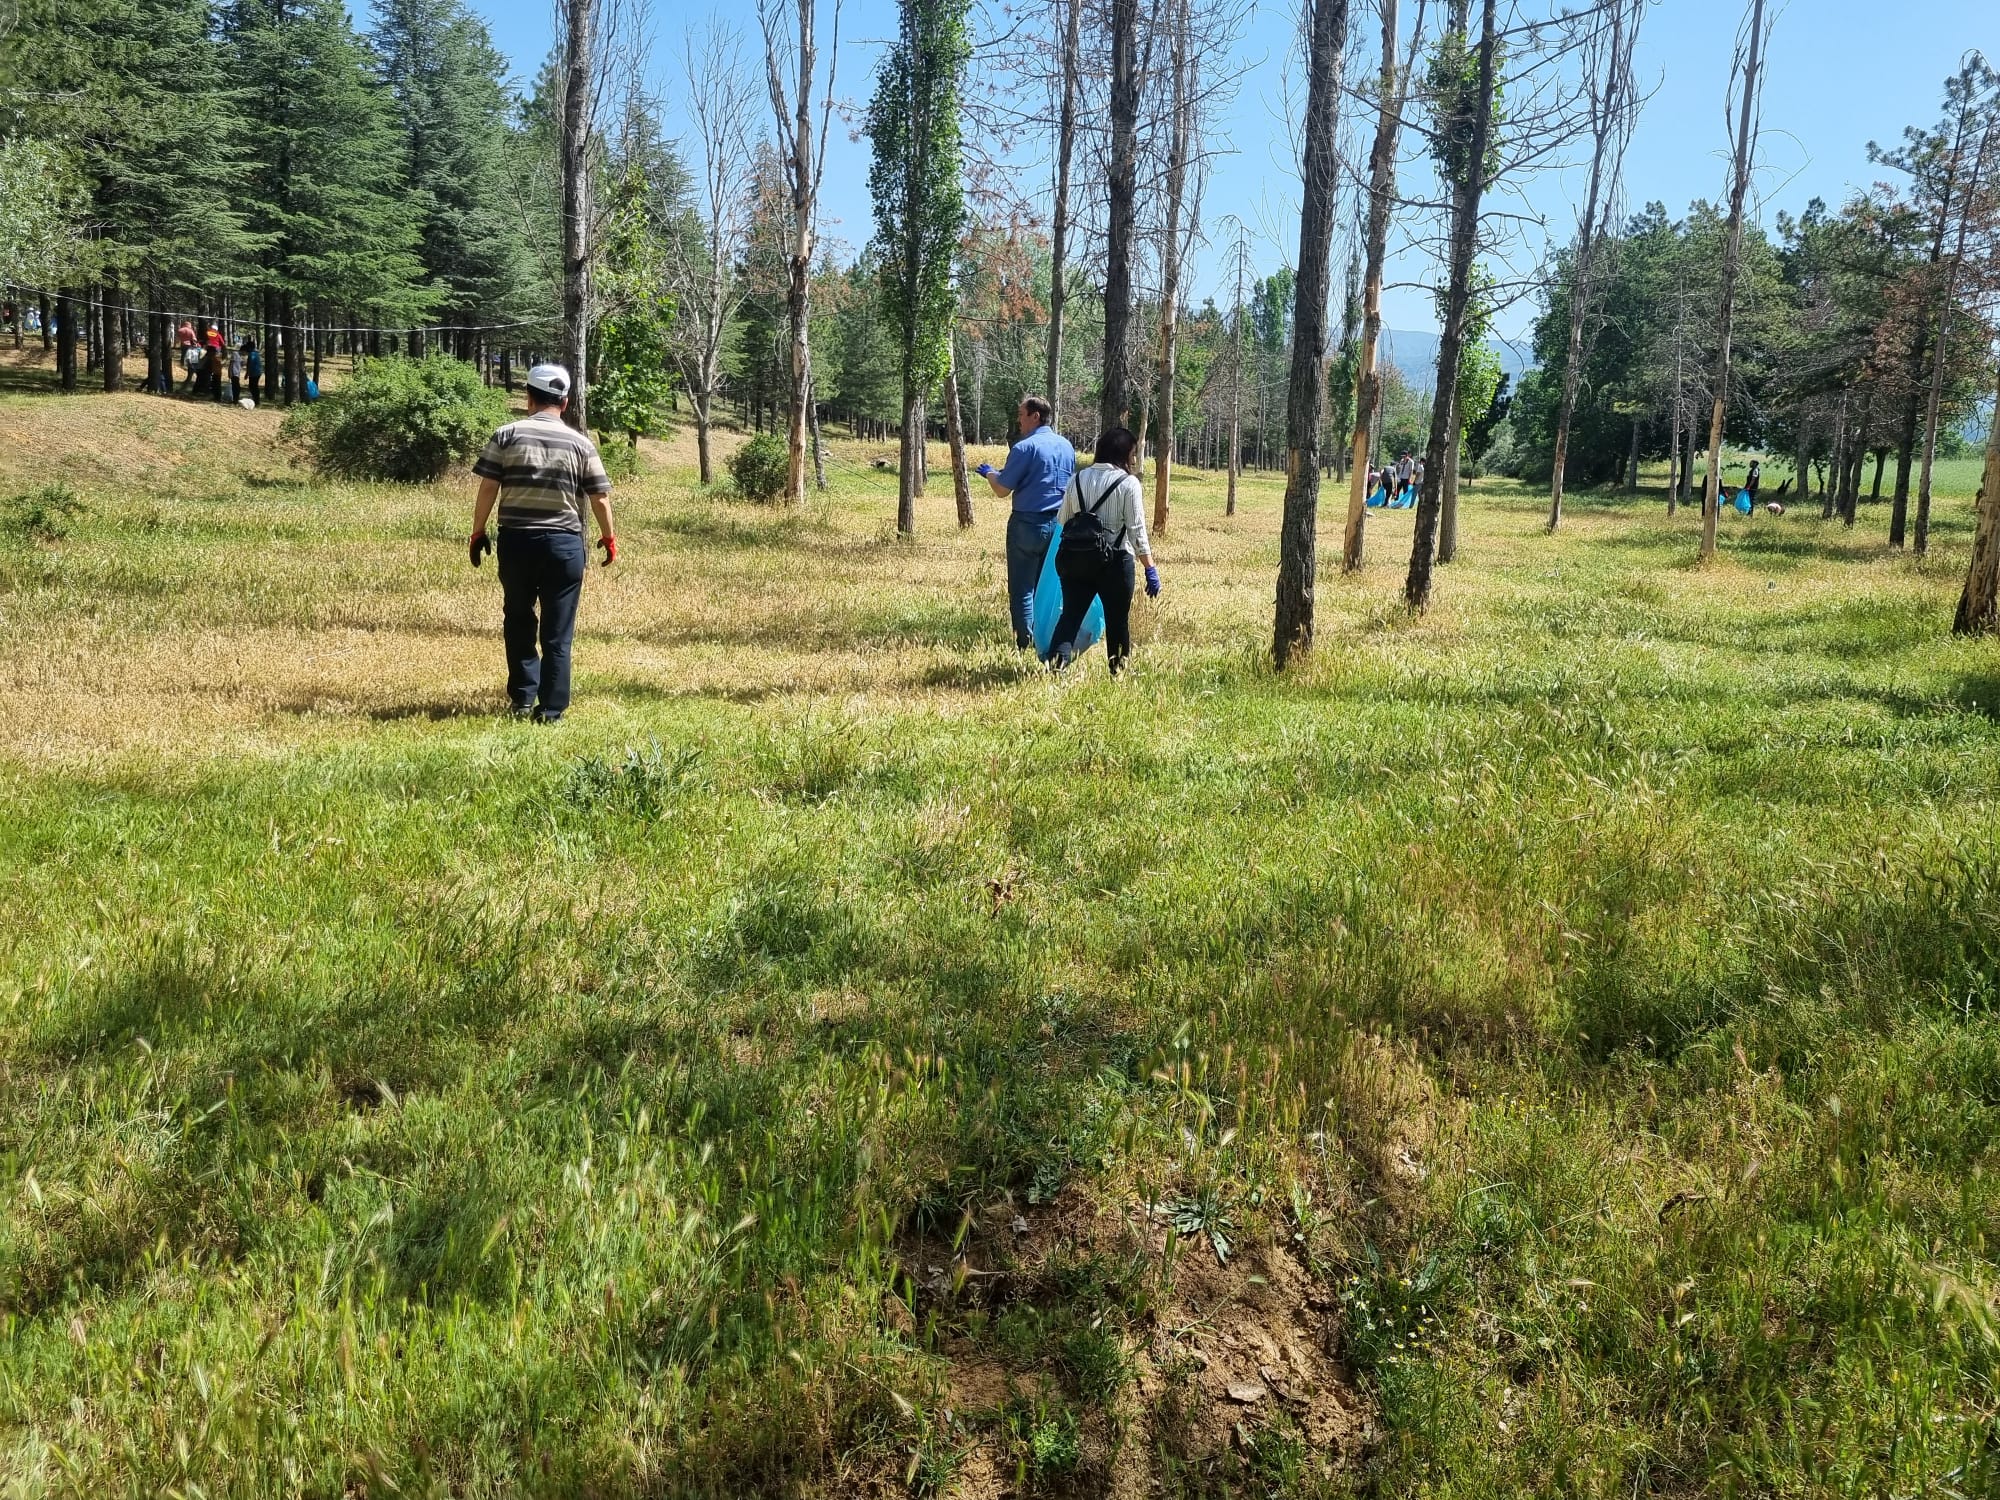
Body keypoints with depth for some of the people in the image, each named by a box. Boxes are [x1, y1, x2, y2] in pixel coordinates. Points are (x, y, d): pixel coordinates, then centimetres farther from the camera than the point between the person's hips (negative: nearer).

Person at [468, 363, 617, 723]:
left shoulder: (506, 436, 0)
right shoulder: (580, 443, 1)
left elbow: (488, 488, -3)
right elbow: (600, 497, 2)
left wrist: (478, 532, 6)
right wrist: (608, 537, 15)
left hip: (517, 540, 1)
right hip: (564, 543, -1)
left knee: (518, 621, 18)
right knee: (558, 632, 4)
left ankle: (522, 698, 21)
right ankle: (551, 708, 5)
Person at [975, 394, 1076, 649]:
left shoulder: (1025, 448, -13)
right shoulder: (1066, 446, 8)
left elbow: (1002, 490, -12)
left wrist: (990, 473, 10)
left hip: (1027, 524, -6)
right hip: (1058, 523, 6)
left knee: (1022, 588, 1)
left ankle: (1025, 643, -1)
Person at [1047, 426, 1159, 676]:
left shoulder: (1077, 479, 5)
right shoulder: (1128, 484, -7)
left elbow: (1063, 519, 11)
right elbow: (1137, 530, -11)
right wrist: (1150, 568, -8)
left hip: (1074, 557, 3)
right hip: (1113, 560, -3)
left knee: (1071, 614, 7)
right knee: (1117, 619, 13)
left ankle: (1057, 662, -14)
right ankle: (1118, 671, 25)